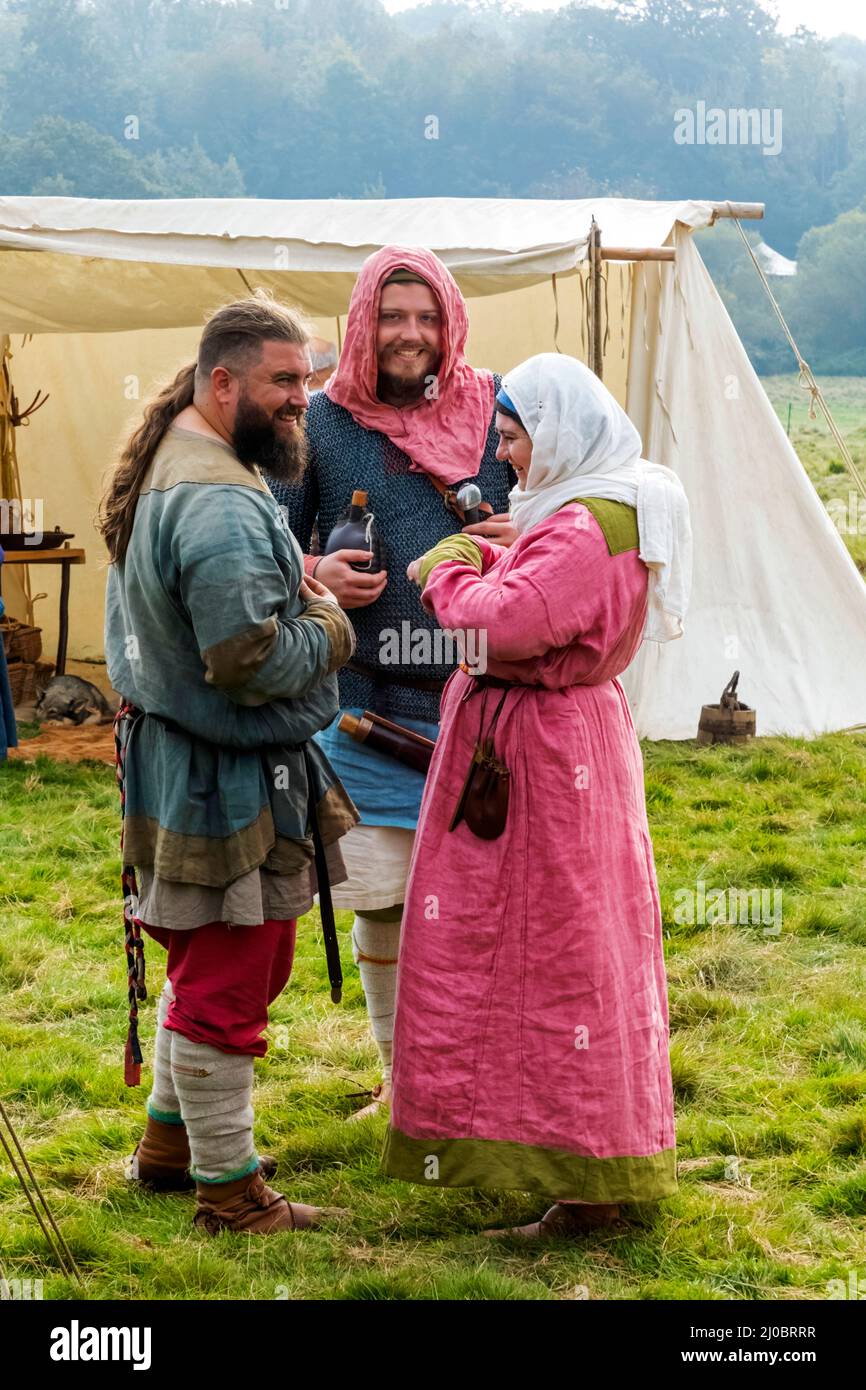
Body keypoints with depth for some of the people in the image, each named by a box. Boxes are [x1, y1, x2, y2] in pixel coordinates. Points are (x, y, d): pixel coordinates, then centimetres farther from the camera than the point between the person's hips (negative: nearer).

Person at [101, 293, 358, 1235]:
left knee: (201, 964, 23)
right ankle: (229, 1192, 12)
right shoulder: (221, 505, -25)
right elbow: (247, 658, -30)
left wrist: (297, 592, 11)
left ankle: (170, 1140, 37)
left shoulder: (159, 473, 10)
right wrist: (327, 630, -12)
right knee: (227, 984, 0)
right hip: (227, 783, -11)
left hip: (173, 760, 11)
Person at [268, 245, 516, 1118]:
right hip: (366, 701, 0)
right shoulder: (321, 422, 3)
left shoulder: (498, 410, 4)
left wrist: (528, 544, -9)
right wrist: (314, 577, -13)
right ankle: (398, 1076, 25)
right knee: (381, 900, 8)